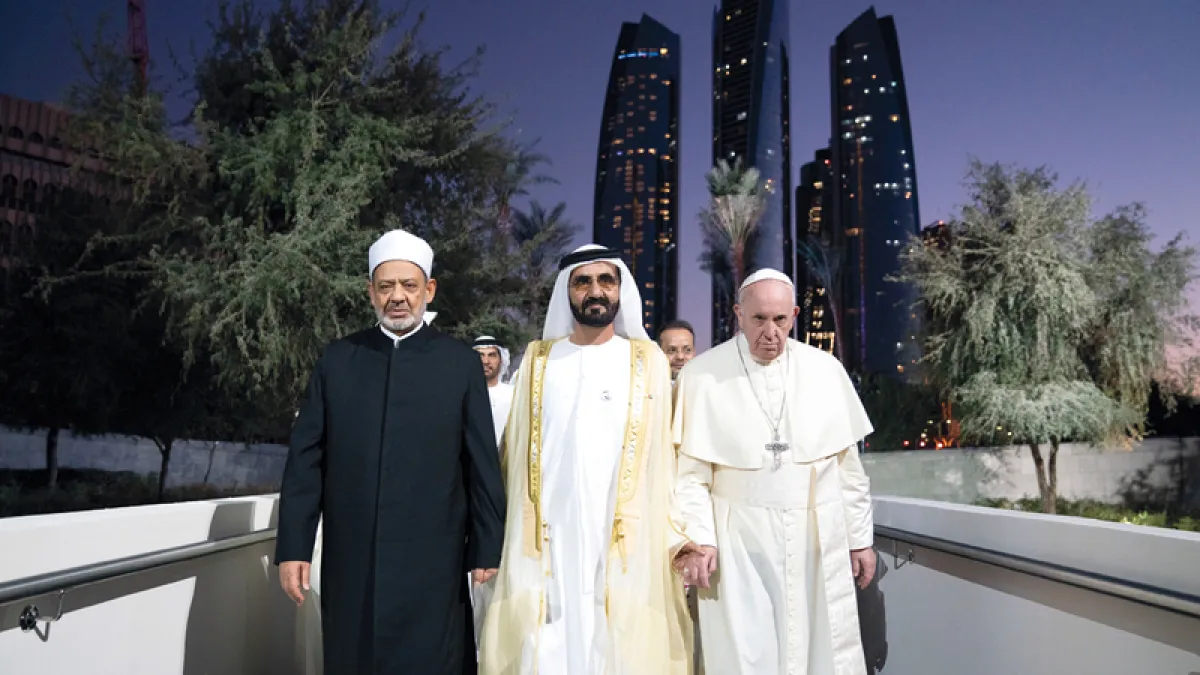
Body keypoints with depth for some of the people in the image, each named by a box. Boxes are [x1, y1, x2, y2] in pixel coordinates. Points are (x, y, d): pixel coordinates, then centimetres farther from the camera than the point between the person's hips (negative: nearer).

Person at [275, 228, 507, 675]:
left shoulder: (461, 363, 1)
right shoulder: (336, 359, 6)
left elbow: (483, 464, 0)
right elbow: (305, 458, 4)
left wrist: (488, 550, 0)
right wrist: (293, 546, 0)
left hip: (432, 563, -1)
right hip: (350, 561, 2)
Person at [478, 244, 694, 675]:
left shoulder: (649, 361, 4)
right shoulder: (538, 361, 8)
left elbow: (664, 457, 4)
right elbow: (515, 456, 10)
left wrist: (676, 532, -4)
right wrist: (496, 534, 5)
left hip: (625, 549, -1)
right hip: (546, 547, 1)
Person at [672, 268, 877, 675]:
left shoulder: (826, 370, 2)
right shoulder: (702, 375, -5)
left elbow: (848, 464, 7)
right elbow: (690, 470, -5)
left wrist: (860, 537, 9)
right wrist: (698, 539, -13)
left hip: (820, 539, 3)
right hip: (739, 543, -2)